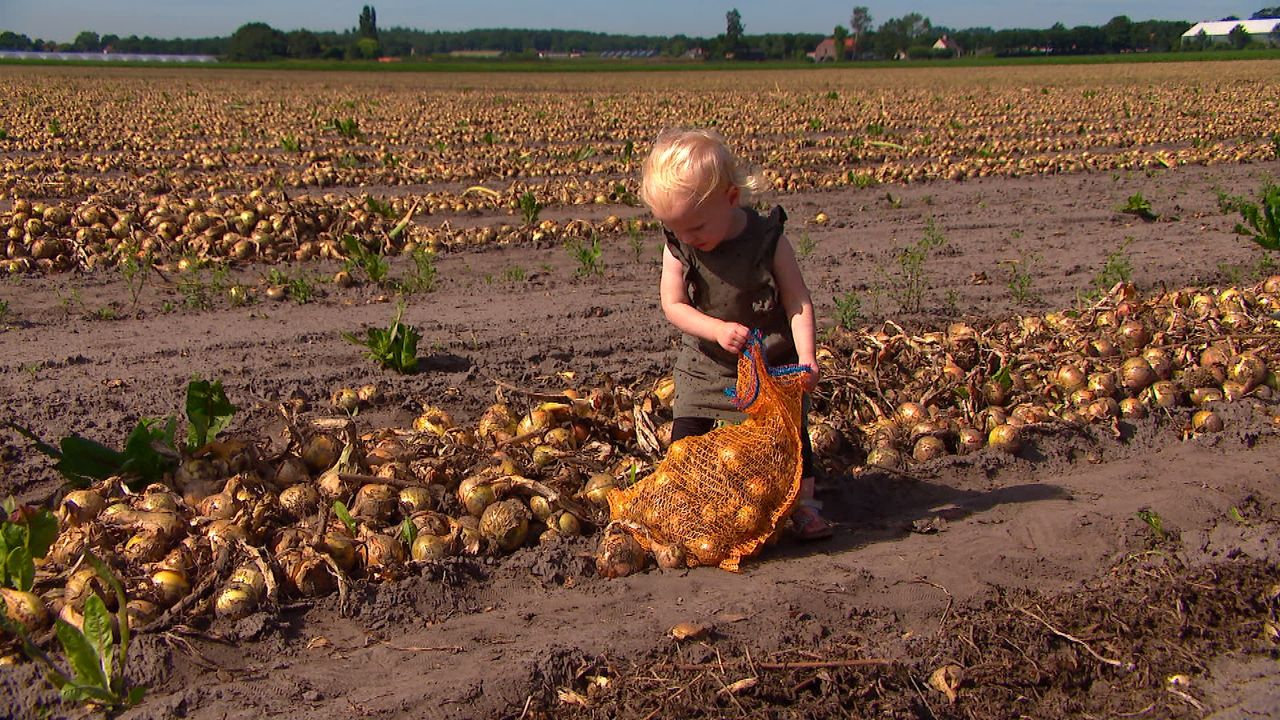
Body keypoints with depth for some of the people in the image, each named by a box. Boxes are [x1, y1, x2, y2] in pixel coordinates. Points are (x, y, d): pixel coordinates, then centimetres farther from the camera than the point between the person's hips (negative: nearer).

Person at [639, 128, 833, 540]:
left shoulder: (768, 240, -19)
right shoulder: (678, 247, -13)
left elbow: (798, 301, -17)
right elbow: (673, 304, -13)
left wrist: (806, 357, -28)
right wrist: (718, 329, -29)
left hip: (772, 363, -2)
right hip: (704, 365, 2)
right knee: (686, 438, 1)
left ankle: (803, 503, 23)